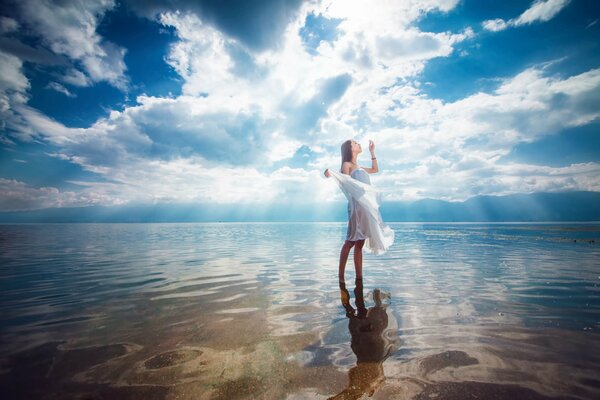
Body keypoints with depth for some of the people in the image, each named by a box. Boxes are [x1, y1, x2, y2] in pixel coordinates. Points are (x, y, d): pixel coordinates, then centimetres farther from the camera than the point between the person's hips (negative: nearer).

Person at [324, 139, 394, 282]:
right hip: (357, 205, -8)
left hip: (367, 205, 8)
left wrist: (372, 152, 35)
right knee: (351, 241, -11)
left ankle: (359, 277, 8)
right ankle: (341, 276, -5)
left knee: (360, 243, 5)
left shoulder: (359, 167, 26)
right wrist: (332, 175, -28)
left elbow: (375, 169, 37)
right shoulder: (347, 164, 3)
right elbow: (346, 183, -11)